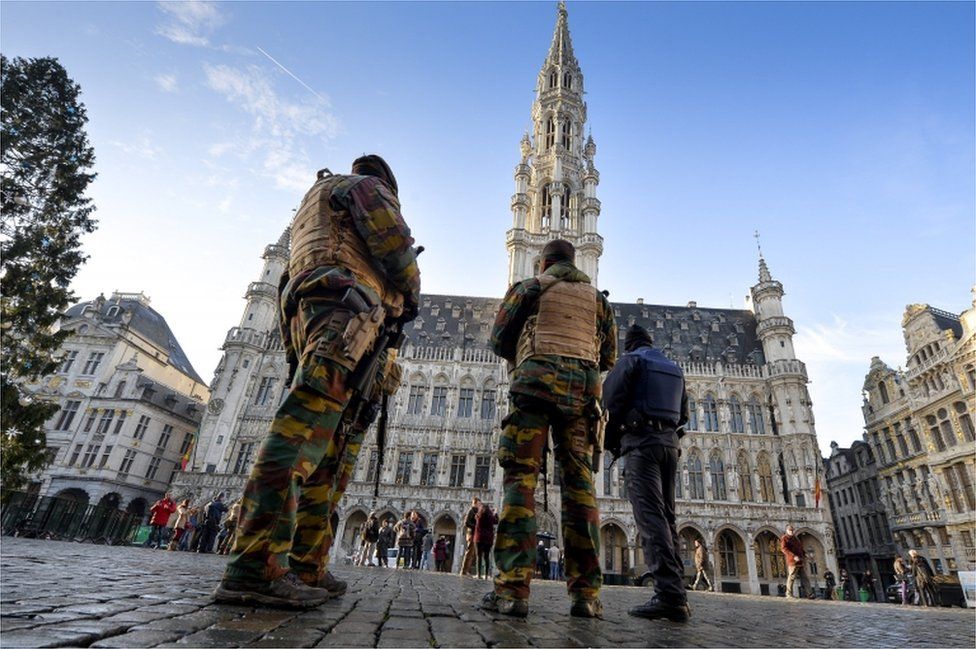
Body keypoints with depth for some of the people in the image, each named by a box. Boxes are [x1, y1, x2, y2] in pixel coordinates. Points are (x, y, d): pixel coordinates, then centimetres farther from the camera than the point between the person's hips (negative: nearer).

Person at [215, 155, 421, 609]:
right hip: (345, 309, -9)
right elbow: (395, 244, -3)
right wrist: (410, 297, 13)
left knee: (334, 453, 3)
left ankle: (306, 568, 1)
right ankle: (254, 567, -27)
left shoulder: (313, 204, 40)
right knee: (306, 425, -22)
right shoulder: (365, 185, 15)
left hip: (306, 320, 9)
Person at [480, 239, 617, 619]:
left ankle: (512, 589, -14)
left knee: (520, 477, -7)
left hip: (536, 382, -3)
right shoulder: (597, 297, 23)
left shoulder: (528, 288, 14)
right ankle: (586, 594, 0)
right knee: (579, 483, 2)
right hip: (583, 389, 3)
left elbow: (499, 341, 11)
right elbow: (609, 357, 20)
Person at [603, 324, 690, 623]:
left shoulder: (631, 360, 2)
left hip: (641, 440, -7)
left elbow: (612, 399, -8)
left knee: (650, 514, -13)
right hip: (670, 443, 7)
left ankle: (669, 595, -20)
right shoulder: (674, 368, 22)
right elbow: (683, 413, 20)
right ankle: (677, 594, 5)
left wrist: (611, 437, 5)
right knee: (666, 515, 8)